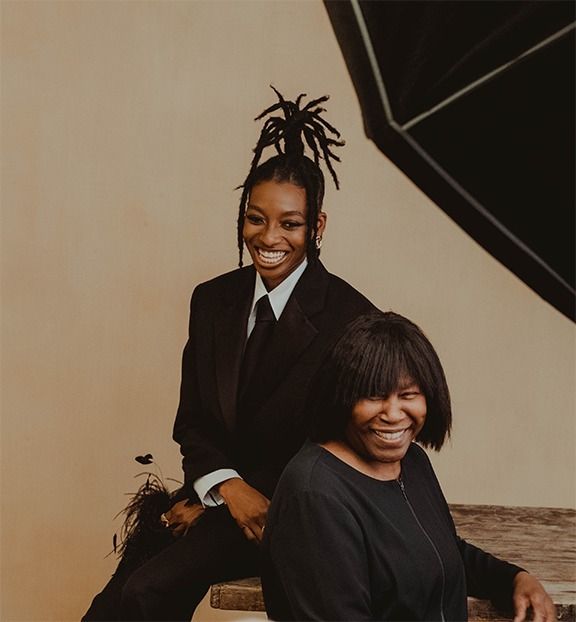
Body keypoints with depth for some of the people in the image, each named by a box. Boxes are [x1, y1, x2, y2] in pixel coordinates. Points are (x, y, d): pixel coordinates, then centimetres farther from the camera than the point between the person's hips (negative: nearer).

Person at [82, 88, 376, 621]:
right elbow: (192, 421, 9)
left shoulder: (349, 318, -11)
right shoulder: (213, 301, 5)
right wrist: (227, 487, -11)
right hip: (218, 491, 5)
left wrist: (232, 499, -10)